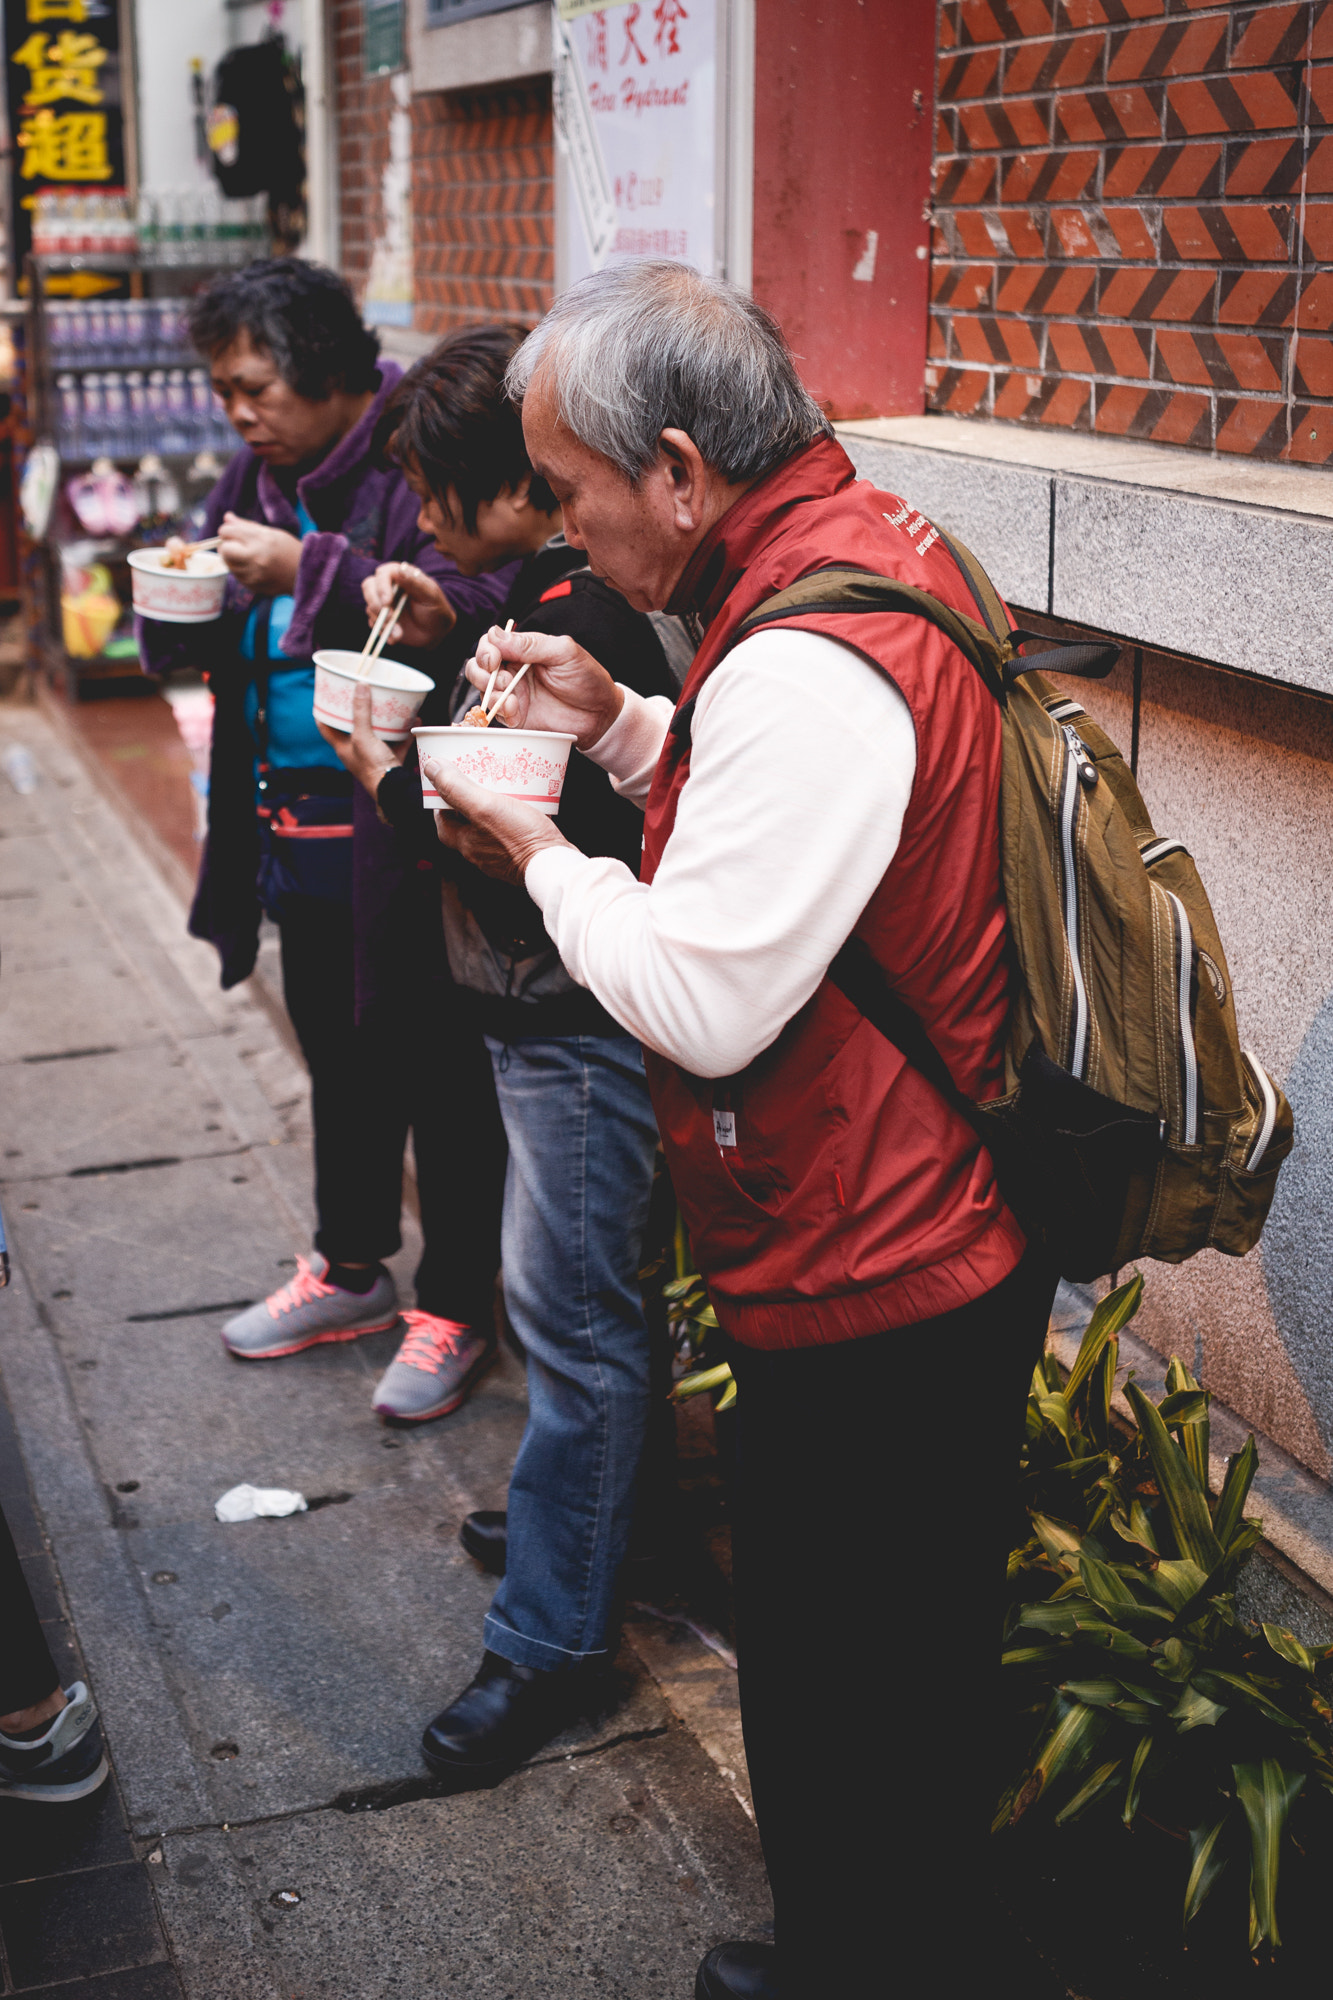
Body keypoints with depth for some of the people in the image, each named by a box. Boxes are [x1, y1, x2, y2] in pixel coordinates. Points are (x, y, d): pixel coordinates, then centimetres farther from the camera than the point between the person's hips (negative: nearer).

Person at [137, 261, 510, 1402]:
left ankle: (456, 1303, 20)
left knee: (435, 1073, 5)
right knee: (342, 1064, 21)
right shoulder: (257, 479, 10)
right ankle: (351, 1273, 38)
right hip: (296, 838, 8)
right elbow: (195, 647, 19)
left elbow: (477, 618, -28)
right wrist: (182, 613, -5)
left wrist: (309, 569, -29)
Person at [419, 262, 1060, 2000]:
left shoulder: (808, 668, -28)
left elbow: (701, 1002, -28)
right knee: (916, 1646, 26)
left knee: (833, 1677, 11)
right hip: (947, 1228, 10)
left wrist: (542, 858, -11)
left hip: (865, 1289, -10)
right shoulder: (876, 550, 5)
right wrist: (624, 728, 5)